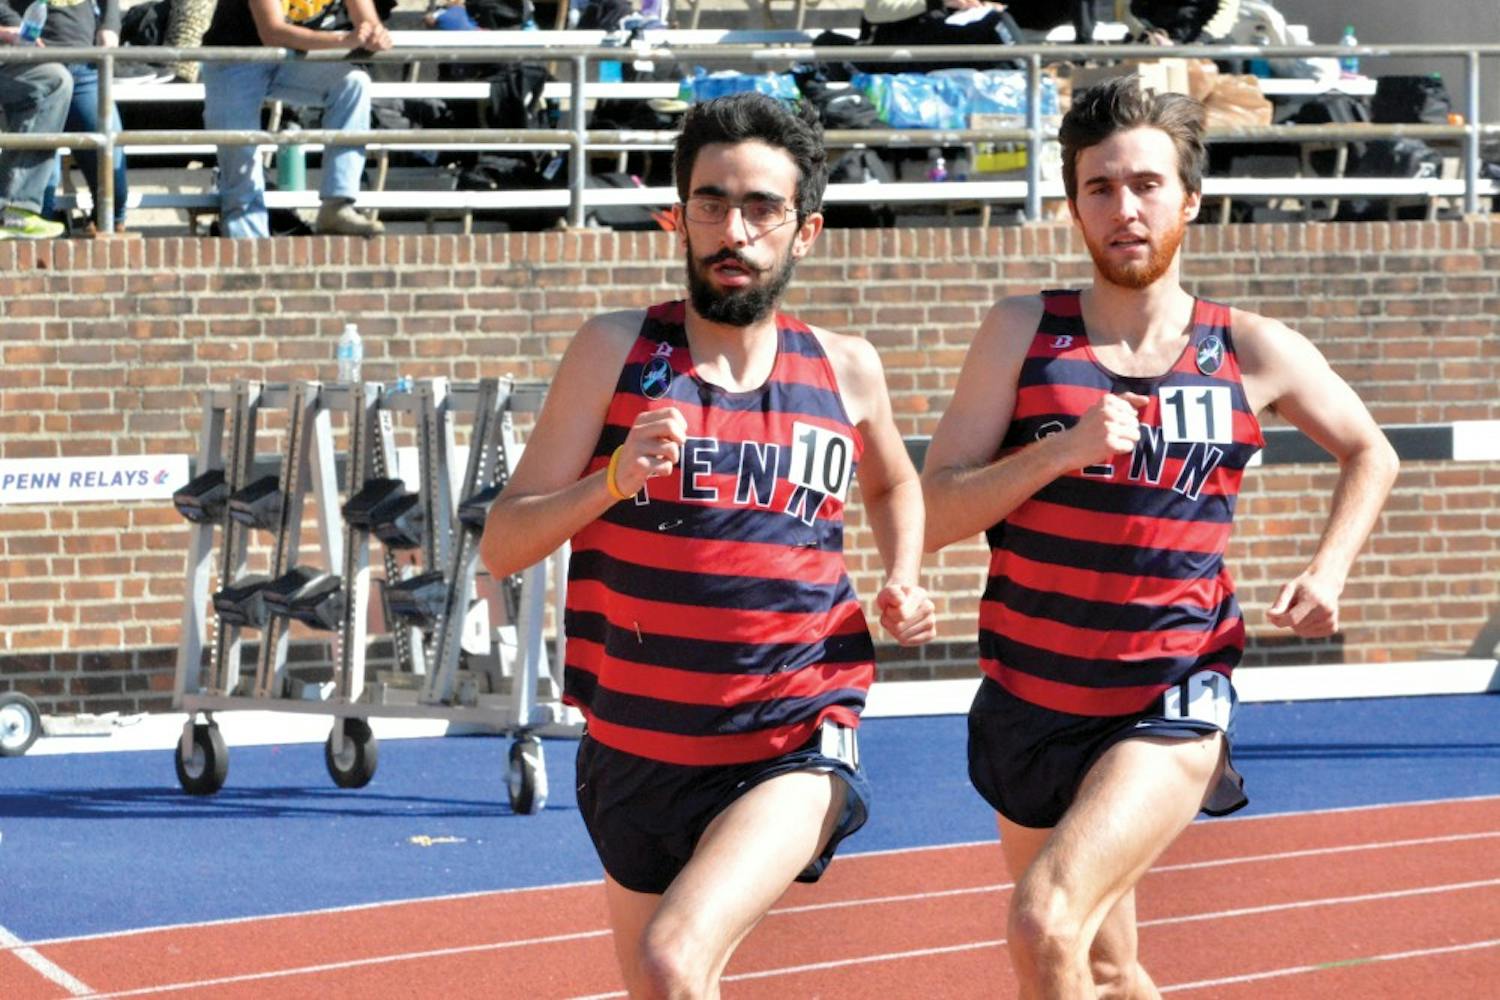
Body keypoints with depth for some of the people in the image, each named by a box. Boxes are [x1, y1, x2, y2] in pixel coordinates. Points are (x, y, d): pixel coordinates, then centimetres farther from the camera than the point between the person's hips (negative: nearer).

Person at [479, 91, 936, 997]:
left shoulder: (846, 371, 1)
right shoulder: (617, 353, -3)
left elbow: (895, 484, 25)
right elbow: (504, 545, -6)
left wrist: (904, 587, 6)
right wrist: (612, 481, -23)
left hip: (792, 750, -2)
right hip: (635, 752, 2)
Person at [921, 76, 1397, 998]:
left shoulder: (1252, 353, -1)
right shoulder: (1023, 335, -2)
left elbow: (1369, 453, 18)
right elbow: (932, 516, -7)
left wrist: (1328, 572, 2)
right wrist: (1062, 449, -21)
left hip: (1171, 705, -3)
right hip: (1030, 704, 3)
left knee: (1047, 925, -25)